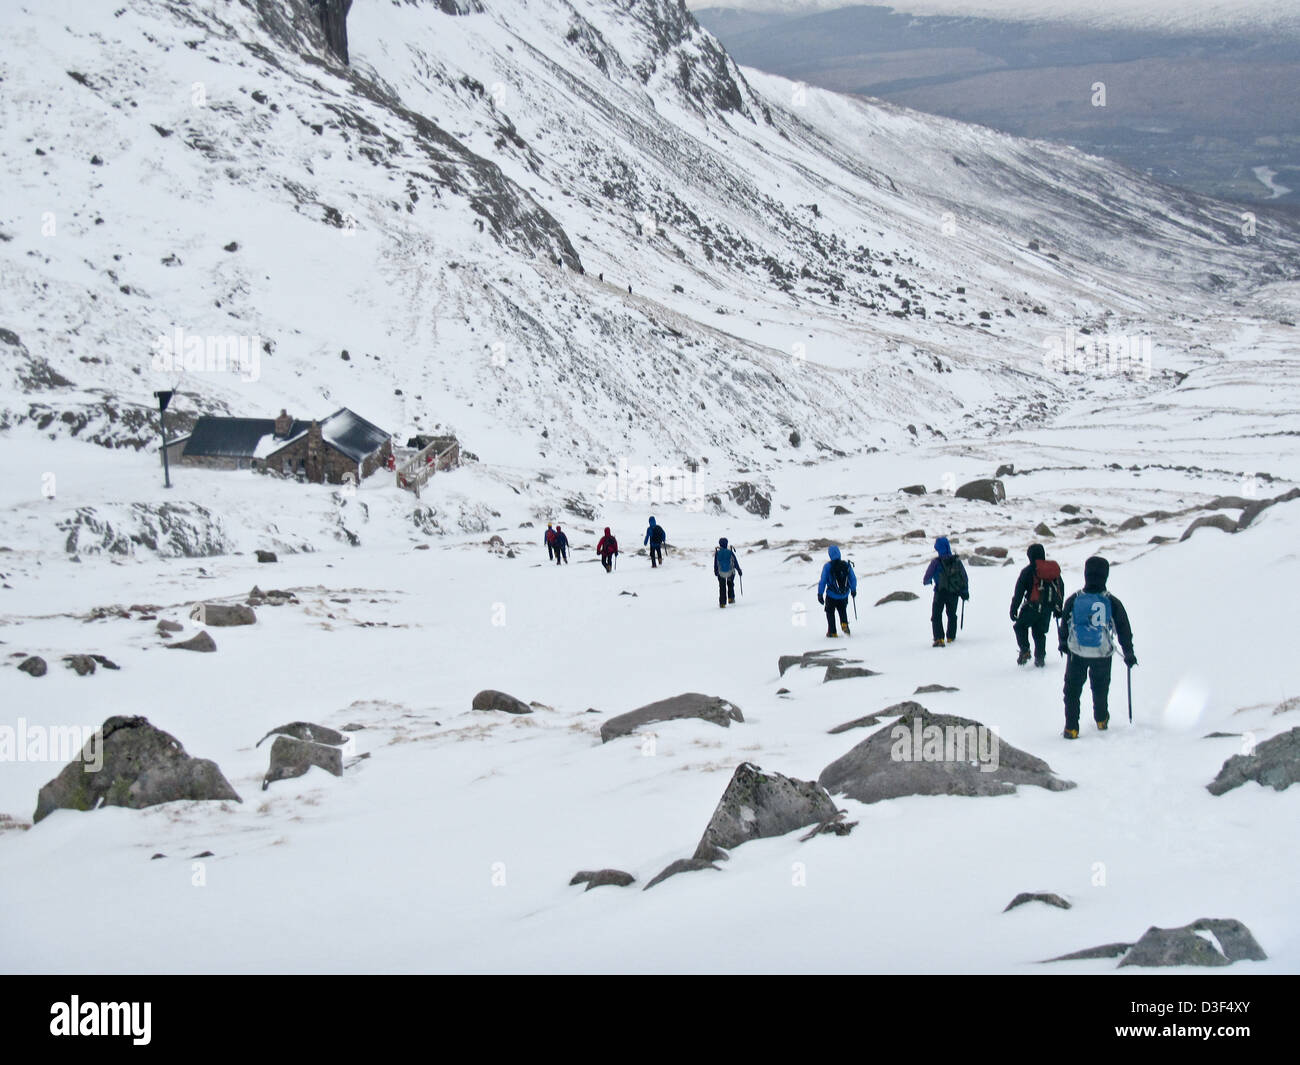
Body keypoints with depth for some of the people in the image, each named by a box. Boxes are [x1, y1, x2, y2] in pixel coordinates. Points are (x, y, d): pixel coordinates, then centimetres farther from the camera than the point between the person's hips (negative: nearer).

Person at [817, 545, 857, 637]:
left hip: (832, 596, -3)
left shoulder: (827, 566, -15)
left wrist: (820, 594, -3)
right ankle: (844, 623, -3)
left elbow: (823, 581, -12)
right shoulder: (847, 565, -6)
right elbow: (853, 579, 2)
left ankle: (832, 632, 17)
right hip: (844, 595, 3)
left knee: (830, 613, 18)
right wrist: (853, 590, 18)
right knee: (843, 611, 24)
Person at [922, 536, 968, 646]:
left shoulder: (936, 561, -11)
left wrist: (926, 581, 20)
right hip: (954, 593, 4)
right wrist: (965, 592, 12)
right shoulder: (957, 560, 1)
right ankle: (951, 637, 29)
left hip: (940, 592, -4)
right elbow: (964, 577, 4)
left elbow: (928, 575, -4)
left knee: (936, 616, 2)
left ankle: (939, 638, -13)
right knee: (952, 615, 21)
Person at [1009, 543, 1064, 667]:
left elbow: (1019, 592, -7)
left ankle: (1025, 651, 0)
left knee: (1020, 626, 15)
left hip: (1032, 607, -4)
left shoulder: (1028, 571, -8)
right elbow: (1061, 588, 14)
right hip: (1048, 608, 4)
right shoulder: (1054, 569, 7)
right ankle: (1040, 658, 10)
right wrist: (1058, 608, 23)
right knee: (1040, 632, 16)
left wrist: (1014, 608, -1)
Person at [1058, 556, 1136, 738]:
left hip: (1076, 653, -1)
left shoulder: (1073, 600, -12)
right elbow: (1124, 629, -3)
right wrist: (1129, 653, 11)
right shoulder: (1112, 603, -13)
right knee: (1100, 688, 24)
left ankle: (1071, 728, 10)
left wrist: (1063, 643, 22)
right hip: (1102, 654, 1)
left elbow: (1064, 624, 2)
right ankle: (1101, 720, 41)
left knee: (1072, 689, 13)